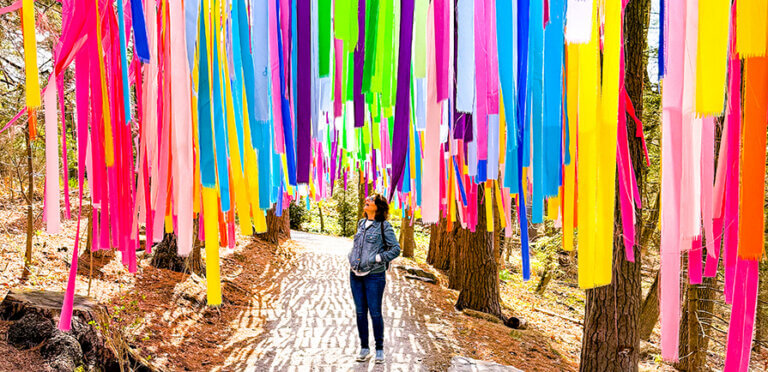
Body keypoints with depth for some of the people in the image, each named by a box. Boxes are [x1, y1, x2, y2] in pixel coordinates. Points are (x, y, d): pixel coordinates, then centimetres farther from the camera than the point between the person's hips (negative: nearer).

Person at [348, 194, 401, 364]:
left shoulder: (384, 226, -6)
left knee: (375, 313, 0)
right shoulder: (361, 223, 12)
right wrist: (352, 258, 11)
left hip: (374, 275, -5)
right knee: (360, 312, 10)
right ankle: (364, 348, 22)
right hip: (355, 274, 6)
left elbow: (396, 249, -6)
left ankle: (379, 349, 16)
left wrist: (378, 258, -14)